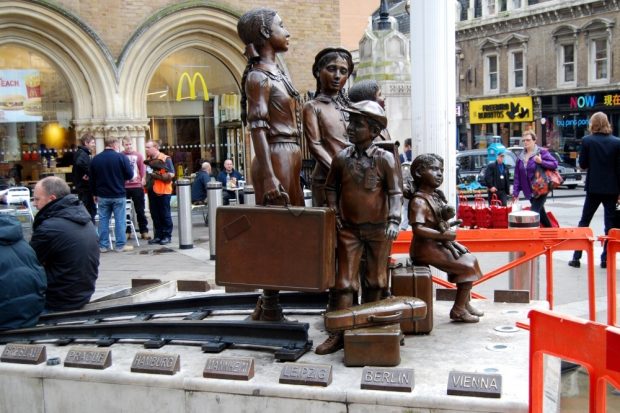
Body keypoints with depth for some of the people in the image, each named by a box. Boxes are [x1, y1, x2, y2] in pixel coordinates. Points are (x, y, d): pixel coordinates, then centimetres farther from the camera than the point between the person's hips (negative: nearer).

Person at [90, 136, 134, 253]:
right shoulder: (121, 157, -10)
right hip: (118, 195, -4)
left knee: (103, 220, 9)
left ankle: (103, 245, 11)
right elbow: (130, 175, -8)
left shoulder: (95, 159, 4)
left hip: (102, 195, 4)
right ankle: (121, 245, 3)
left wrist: (95, 193, 18)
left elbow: (92, 179, 9)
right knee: (120, 220, 2)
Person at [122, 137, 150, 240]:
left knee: (140, 210, 7)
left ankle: (144, 231, 13)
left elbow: (143, 170, 4)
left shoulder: (138, 155, 3)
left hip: (137, 186, 0)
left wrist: (143, 181, -3)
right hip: (123, 187, 0)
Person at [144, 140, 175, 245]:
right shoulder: (148, 160, 15)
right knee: (155, 215, 10)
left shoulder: (165, 159, -8)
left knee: (165, 215, 1)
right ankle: (158, 236, 18)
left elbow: (171, 175, -15)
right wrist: (145, 181, 14)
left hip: (162, 191, -7)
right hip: (152, 191, 7)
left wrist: (158, 175, -19)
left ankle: (167, 236, 8)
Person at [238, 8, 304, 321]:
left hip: (290, 158, 9)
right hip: (276, 158, -9)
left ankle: (268, 303, 20)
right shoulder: (258, 76, -8)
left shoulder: (277, 72, 19)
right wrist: (269, 176, -22)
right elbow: (257, 128, -15)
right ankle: (270, 307, 4)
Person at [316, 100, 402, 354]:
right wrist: (334, 213, 4)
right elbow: (331, 187, 14)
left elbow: (395, 192, -7)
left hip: (378, 229, -1)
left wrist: (393, 220, -19)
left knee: (376, 280, 11)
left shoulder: (385, 158, -6)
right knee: (344, 282, -1)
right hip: (349, 229, 1)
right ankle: (338, 332, 4)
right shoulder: (342, 158, 1)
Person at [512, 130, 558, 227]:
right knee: (540, 213, 16)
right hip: (529, 191, 6)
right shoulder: (521, 156, 10)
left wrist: (541, 162, -26)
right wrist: (515, 192, 6)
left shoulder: (542, 152, -7)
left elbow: (555, 164, -12)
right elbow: (517, 176, 9)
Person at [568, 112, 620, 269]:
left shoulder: (587, 141, -6)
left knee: (584, 221, 10)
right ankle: (605, 259, 7)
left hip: (593, 188, 0)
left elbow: (582, 164, -3)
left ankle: (576, 257, 9)